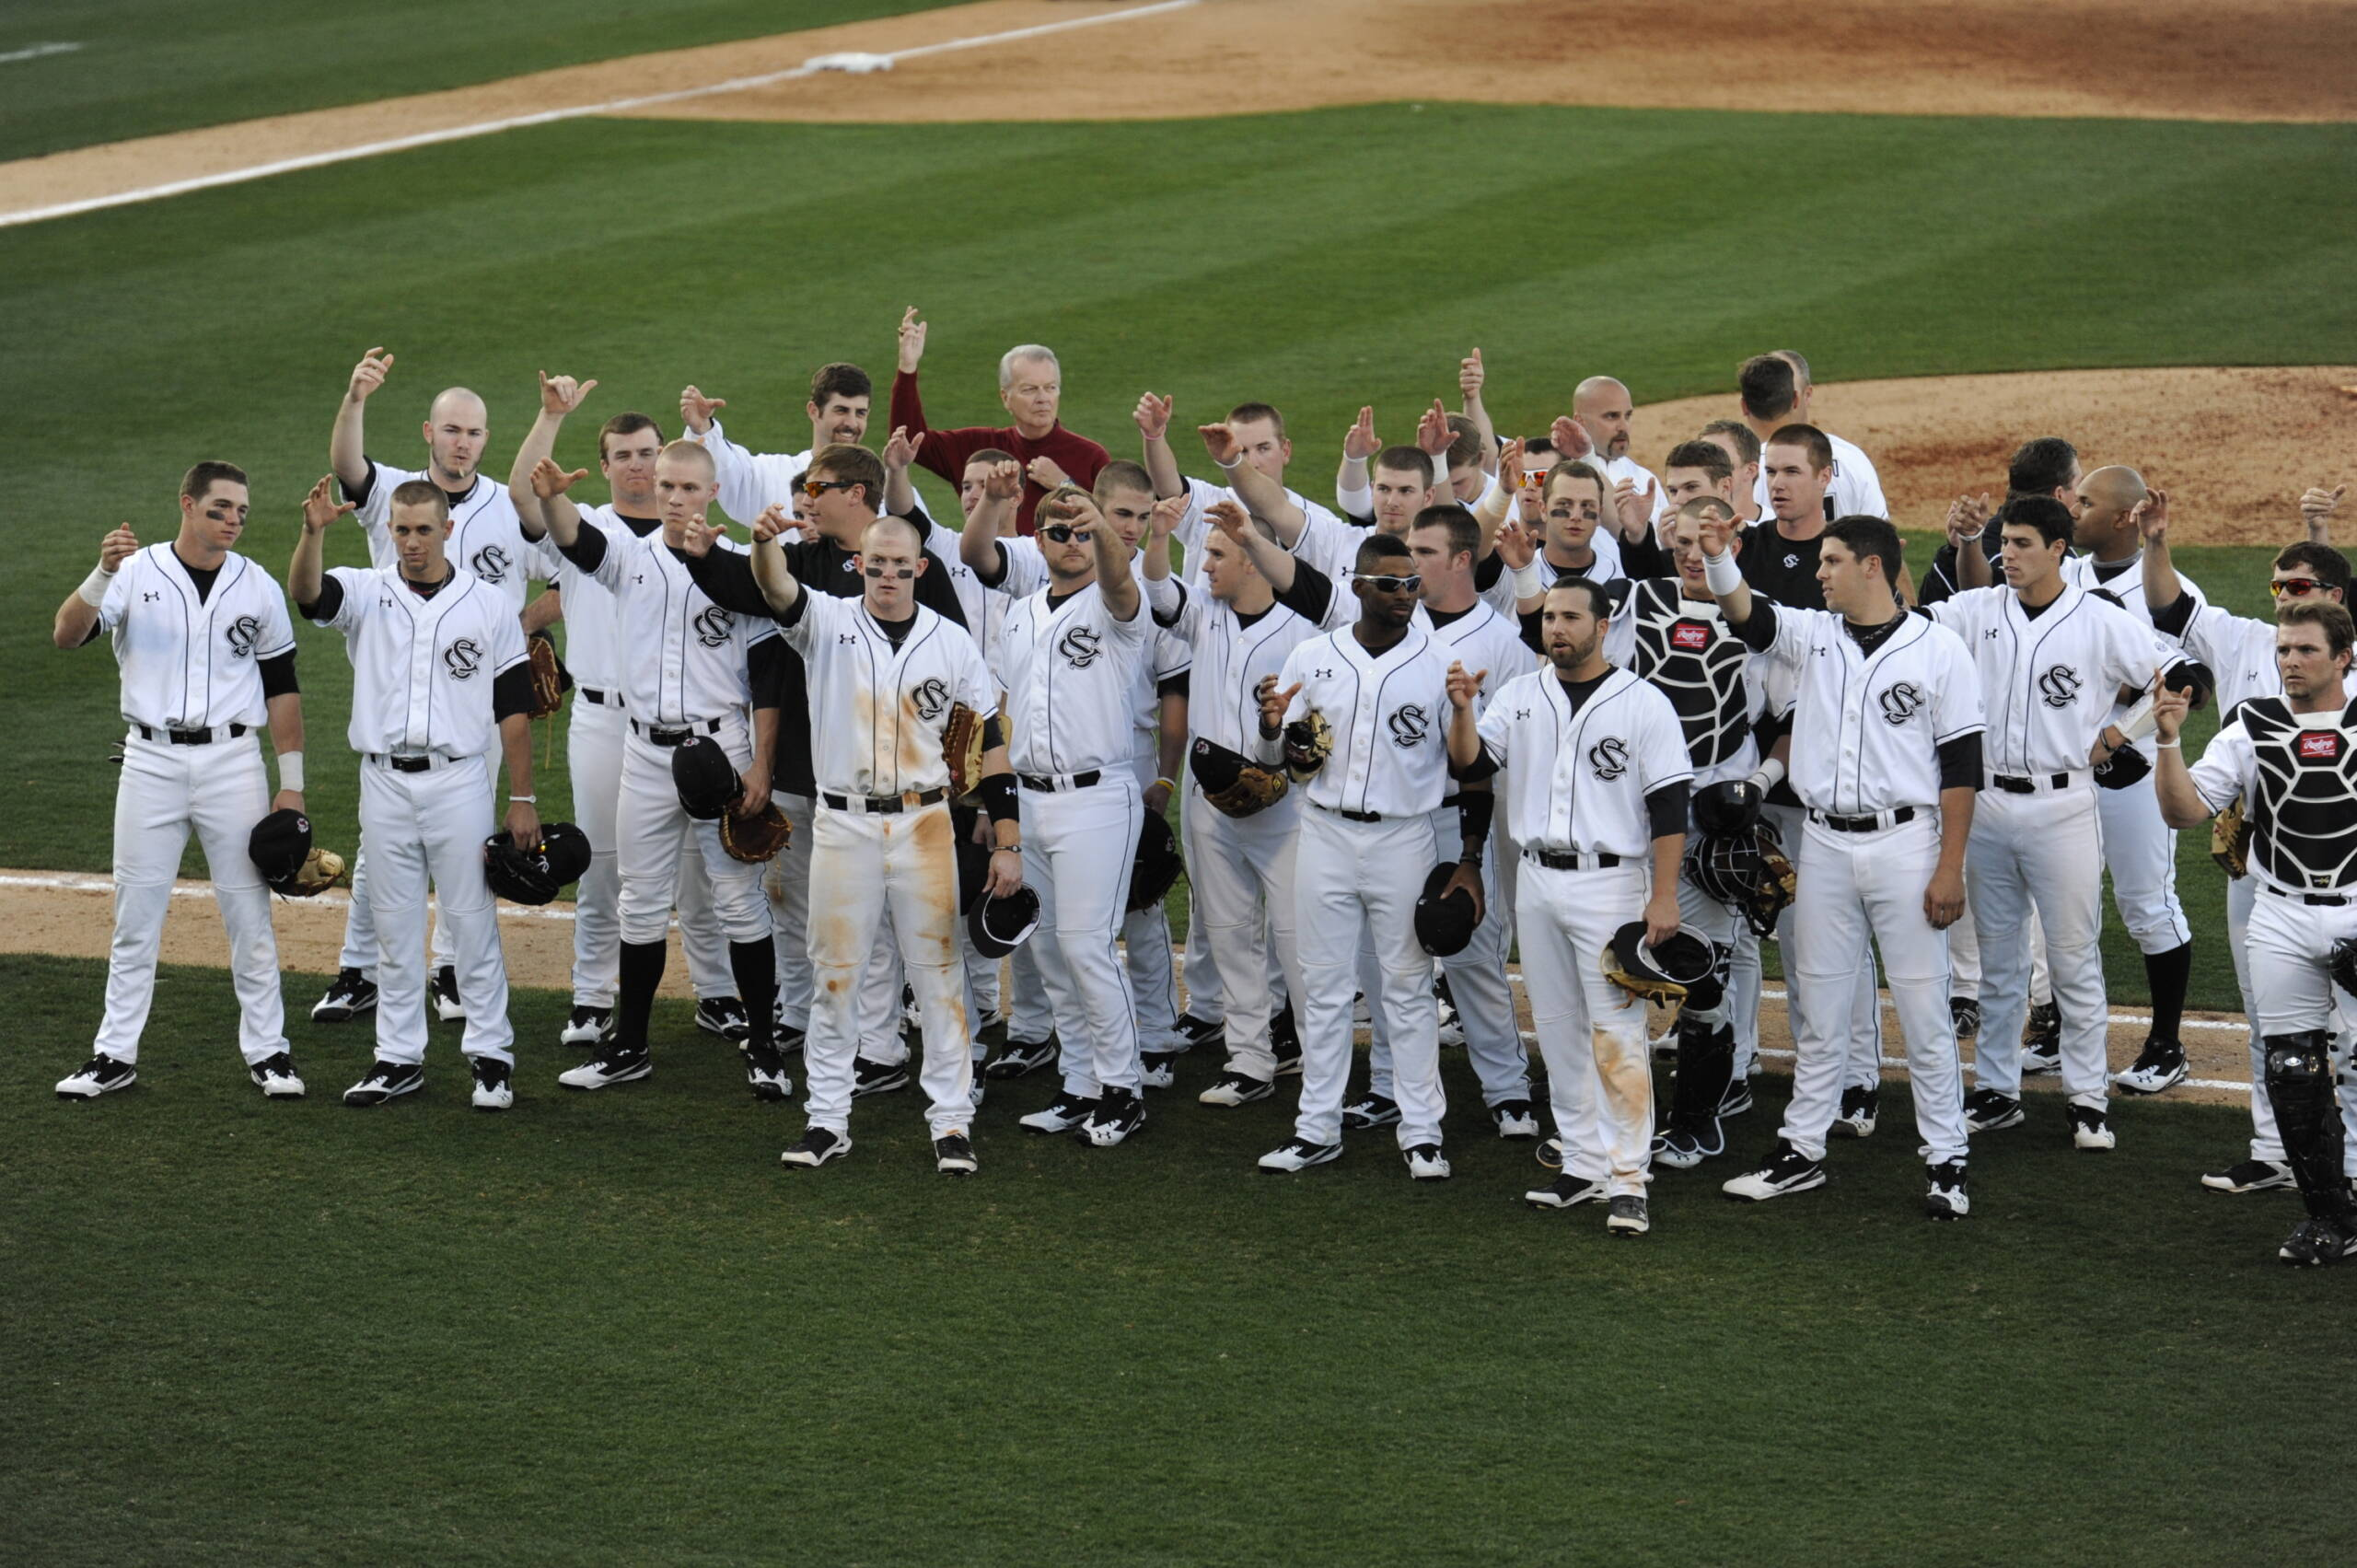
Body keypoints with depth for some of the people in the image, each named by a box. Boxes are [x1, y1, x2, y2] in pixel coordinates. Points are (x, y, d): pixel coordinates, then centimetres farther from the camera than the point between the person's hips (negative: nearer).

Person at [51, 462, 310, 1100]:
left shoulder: (258, 587, 3)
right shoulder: (136, 573, -3)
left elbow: (282, 687, 9)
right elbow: (66, 634, -17)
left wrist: (291, 783, 5)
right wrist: (104, 572, -33)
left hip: (232, 762, 1)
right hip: (151, 761, -1)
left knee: (249, 914, 4)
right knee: (135, 914, 5)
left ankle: (267, 1051, 13)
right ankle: (116, 1054, 11)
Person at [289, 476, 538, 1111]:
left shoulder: (489, 605, 1)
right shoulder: (366, 593, 3)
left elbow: (513, 708, 2)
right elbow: (305, 592, -20)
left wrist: (522, 800, -2)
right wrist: (314, 532, -40)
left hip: (459, 780, -2)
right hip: (385, 783, 2)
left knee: (472, 921, 2)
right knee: (396, 927, 9)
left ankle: (491, 1054, 9)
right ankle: (399, 1058, 16)